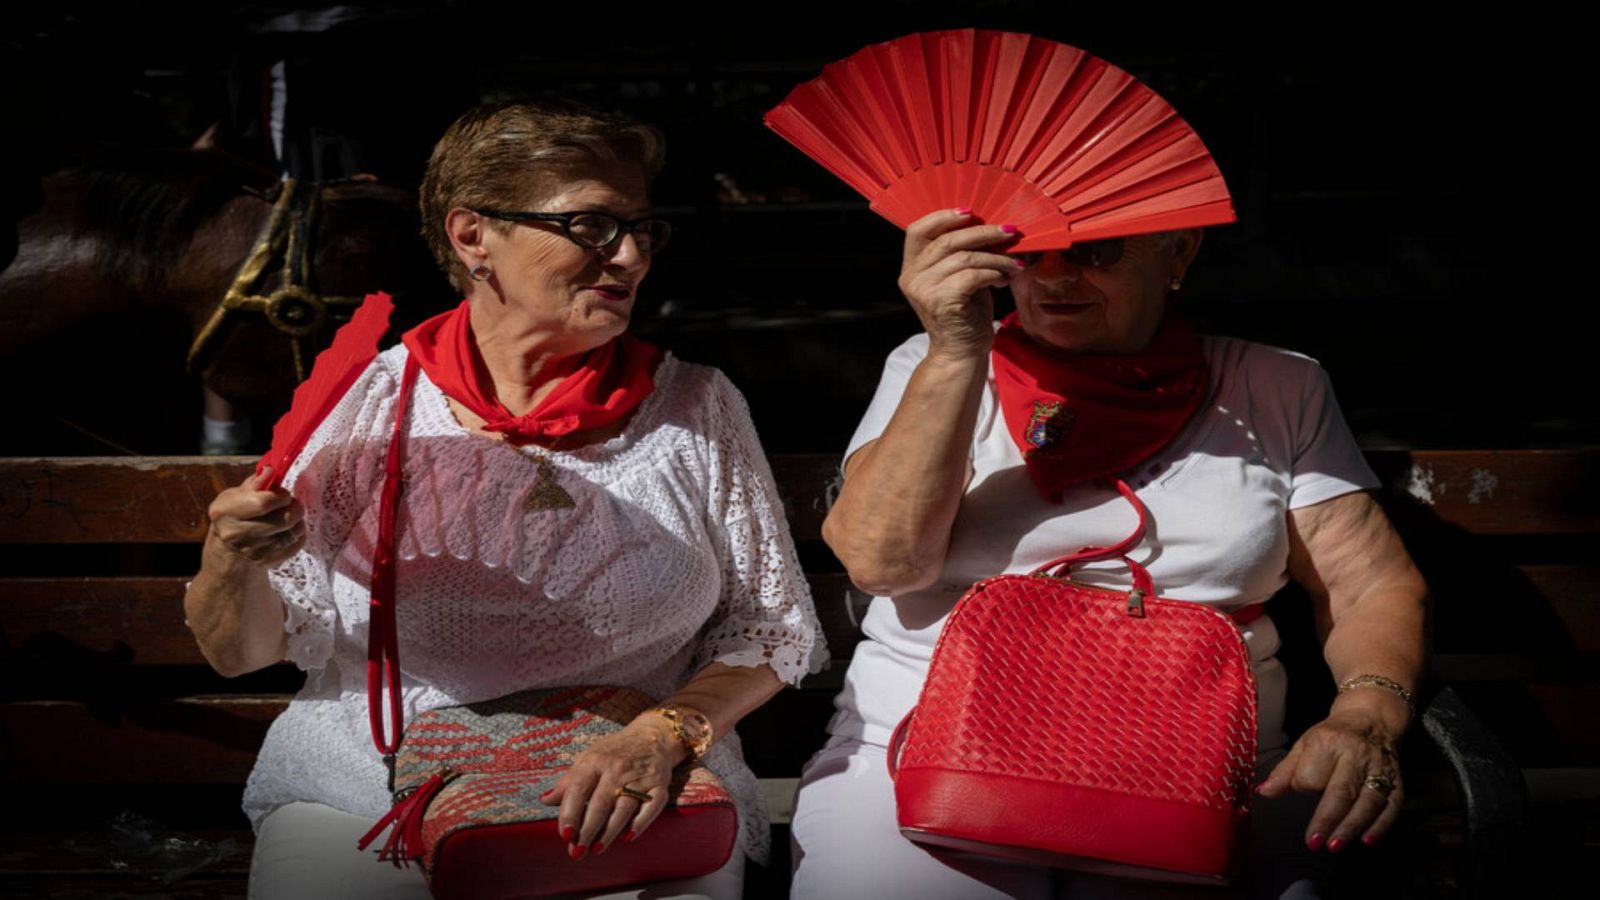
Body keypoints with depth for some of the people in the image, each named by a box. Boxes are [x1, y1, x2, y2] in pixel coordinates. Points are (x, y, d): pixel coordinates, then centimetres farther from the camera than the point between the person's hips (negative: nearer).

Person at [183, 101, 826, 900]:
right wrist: (232, 562, -17)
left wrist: (661, 736, -13)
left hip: (626, 815, 1)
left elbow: (773, 629, 5)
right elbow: (240, 651, 6)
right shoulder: (369, 401, 1)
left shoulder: (697, 411, 4)